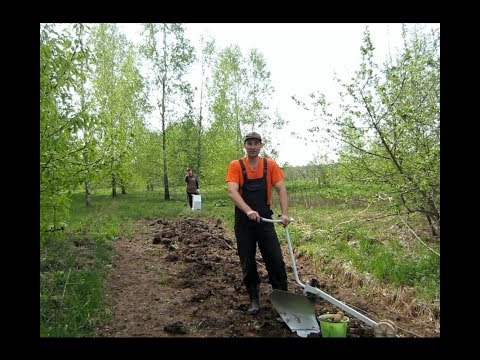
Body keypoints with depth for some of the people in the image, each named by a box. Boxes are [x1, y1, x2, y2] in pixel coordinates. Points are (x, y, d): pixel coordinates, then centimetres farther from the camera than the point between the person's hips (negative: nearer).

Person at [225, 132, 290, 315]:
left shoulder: (270, 165, 0)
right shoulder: (235, 166, -5)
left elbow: (281, 189, -3)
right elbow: (232, 192, -17)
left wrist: (285, 214, -17)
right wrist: (249, 211, -32)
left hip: (265, 219, 1)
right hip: (243, 220, 0)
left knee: (276, 260, 2)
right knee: (247, 262, 8)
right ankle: (254, 299, 25)